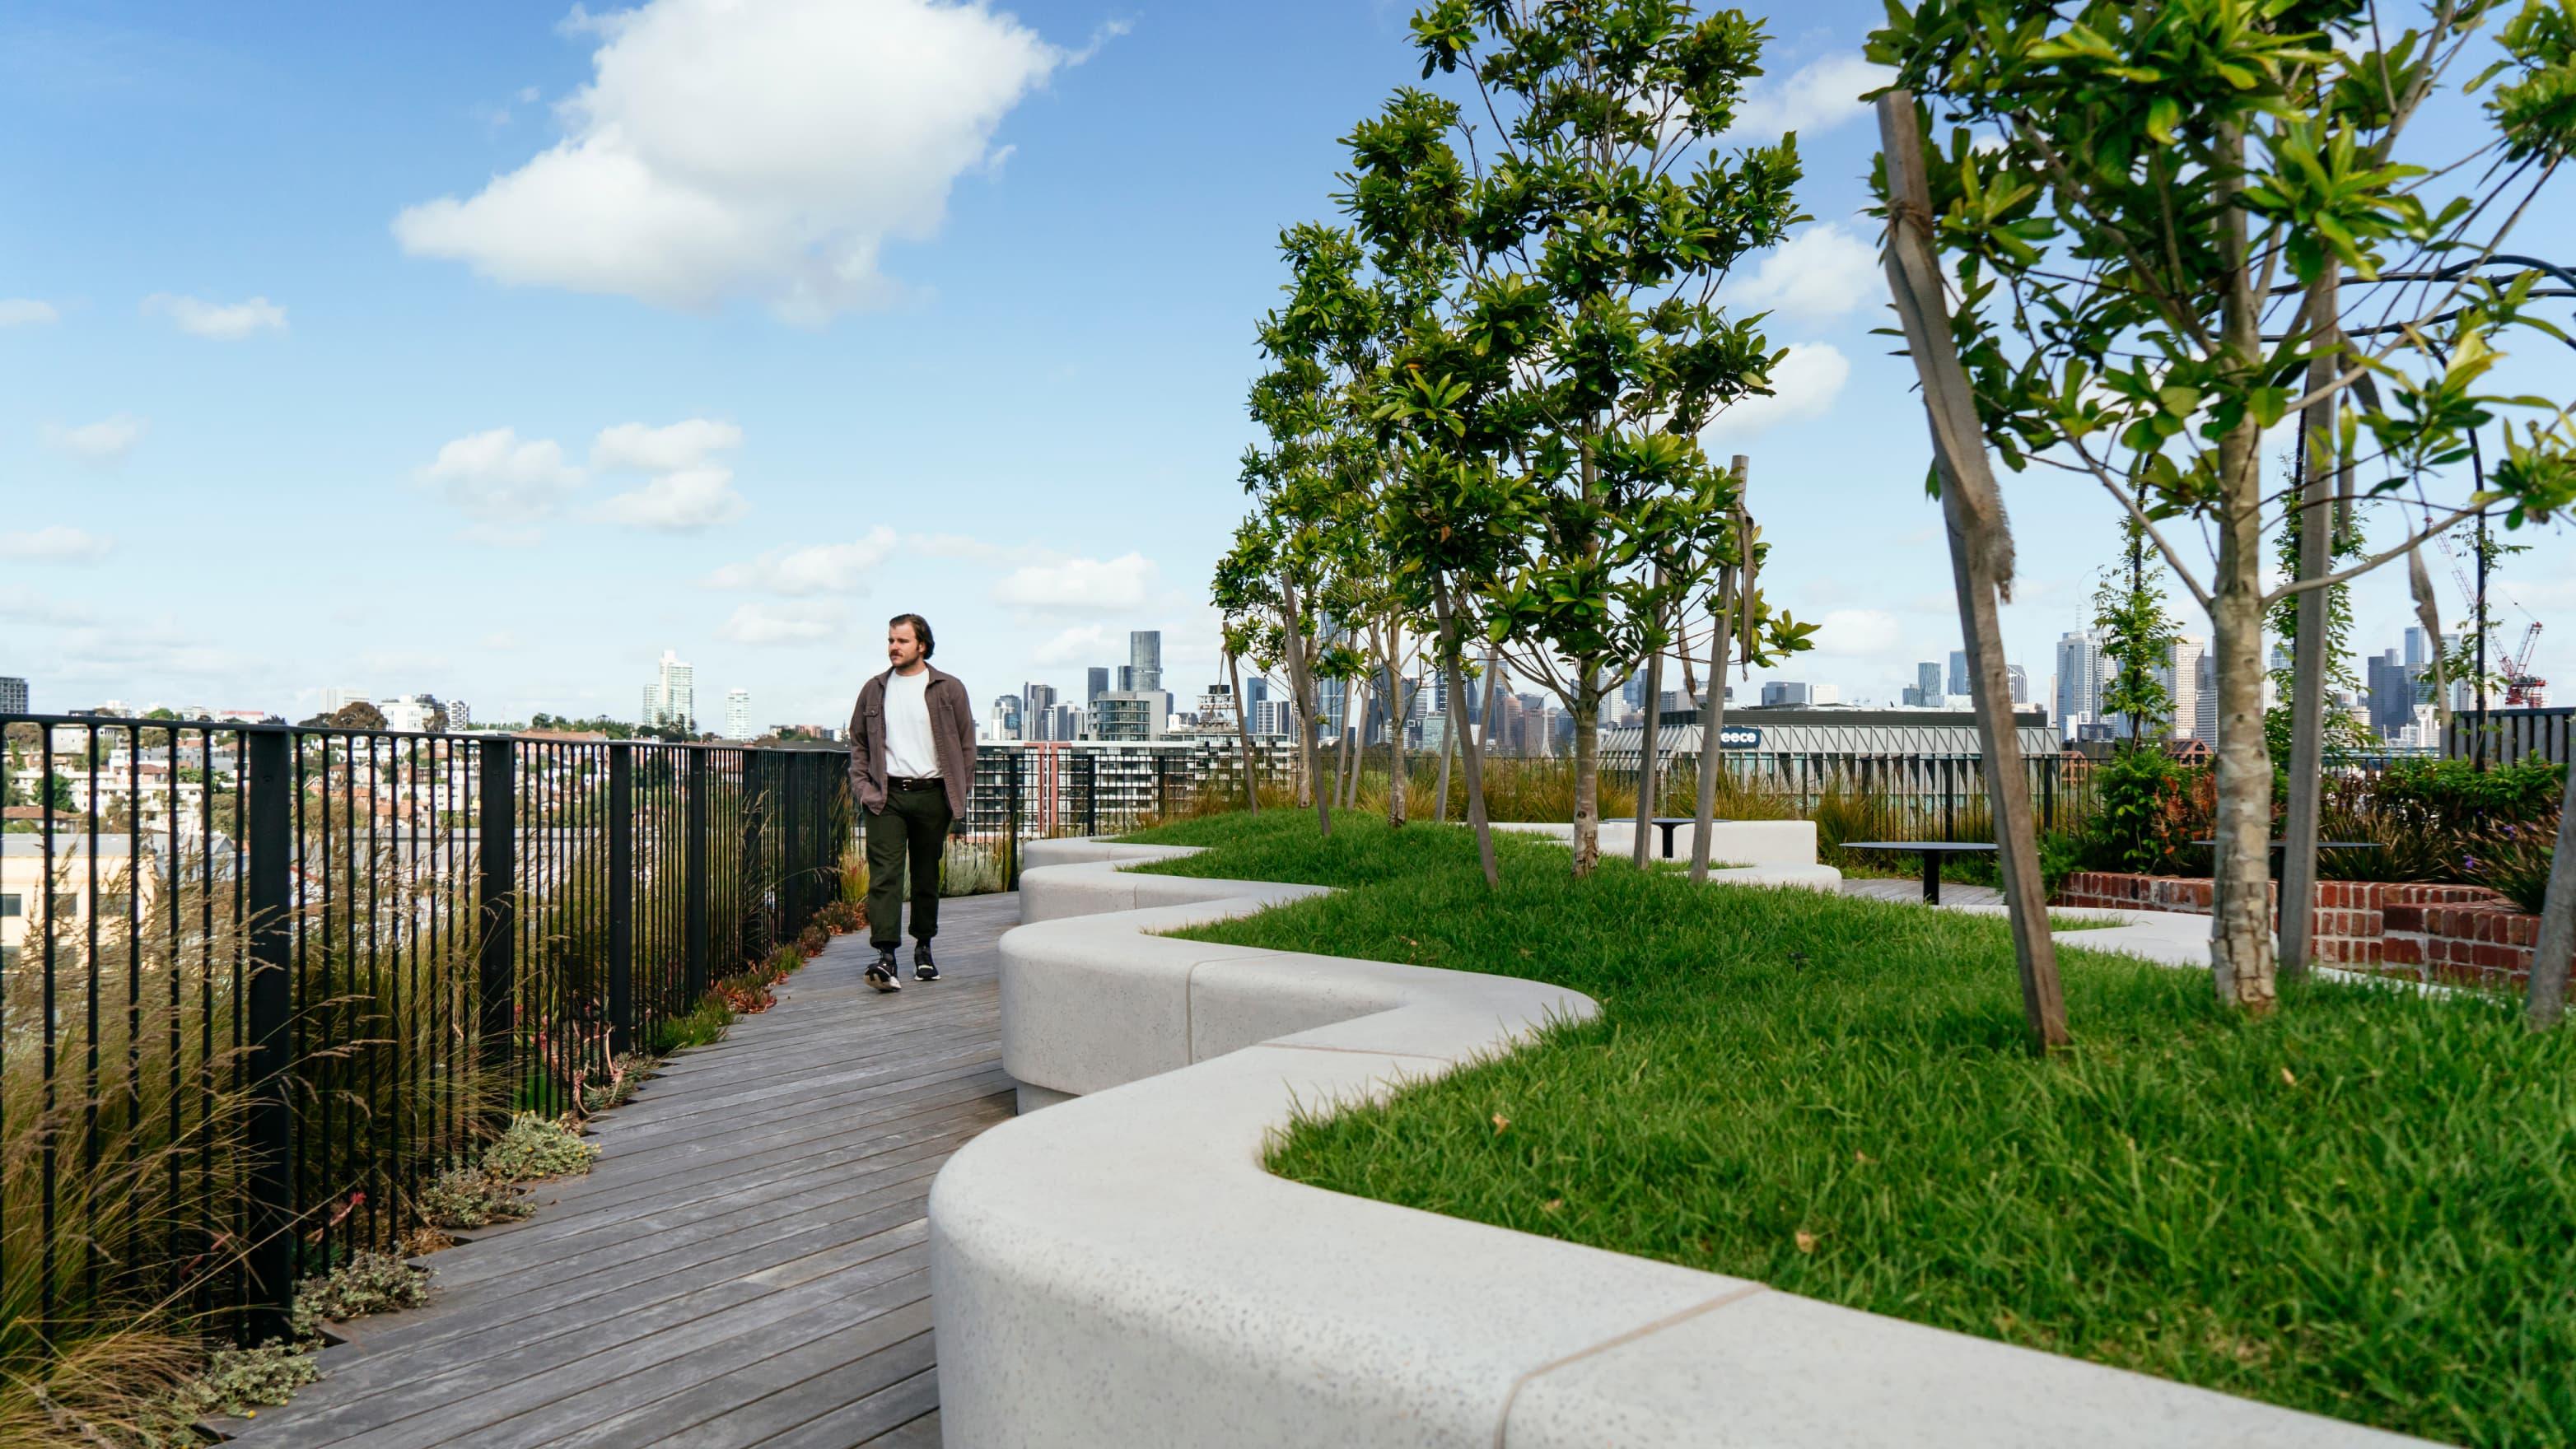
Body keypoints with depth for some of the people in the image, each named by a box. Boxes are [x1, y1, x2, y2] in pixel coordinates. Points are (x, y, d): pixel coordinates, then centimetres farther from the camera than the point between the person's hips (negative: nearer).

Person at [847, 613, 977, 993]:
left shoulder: (949, 690, 4)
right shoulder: (874, 690, 10)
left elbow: (966, 745, 6)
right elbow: (858, 743, 15)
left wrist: (959, 795, -1)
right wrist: (862, 787, 3)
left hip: (931, 794, 0)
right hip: (886, 795, 1)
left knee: (927, 876, 9)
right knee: (885, 875, -10)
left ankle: (923, 949, 24)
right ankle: (886, 957, -16)